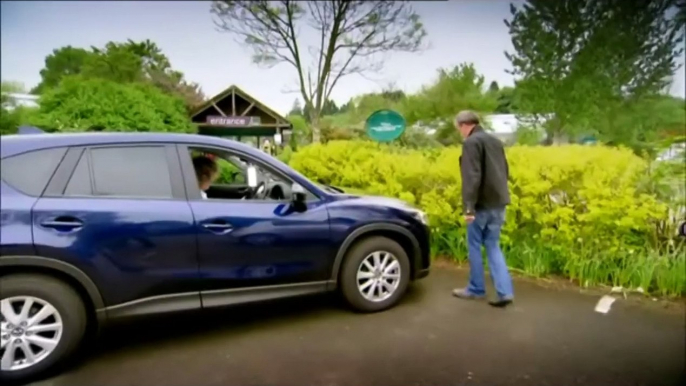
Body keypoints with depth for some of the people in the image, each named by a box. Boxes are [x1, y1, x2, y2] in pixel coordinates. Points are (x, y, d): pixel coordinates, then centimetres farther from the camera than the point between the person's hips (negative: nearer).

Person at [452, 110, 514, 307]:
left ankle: (476, 289, 21)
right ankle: (505, 291, 6)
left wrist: (468, 207, -22)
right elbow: (505, 172, 20)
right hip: (499, 203, 8)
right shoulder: (496, 141, 14)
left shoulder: (471, 143, -12)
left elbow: (471, 177, -21)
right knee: (492, 246, 13)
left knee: (474, 246, 8)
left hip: (482, 204, -8)